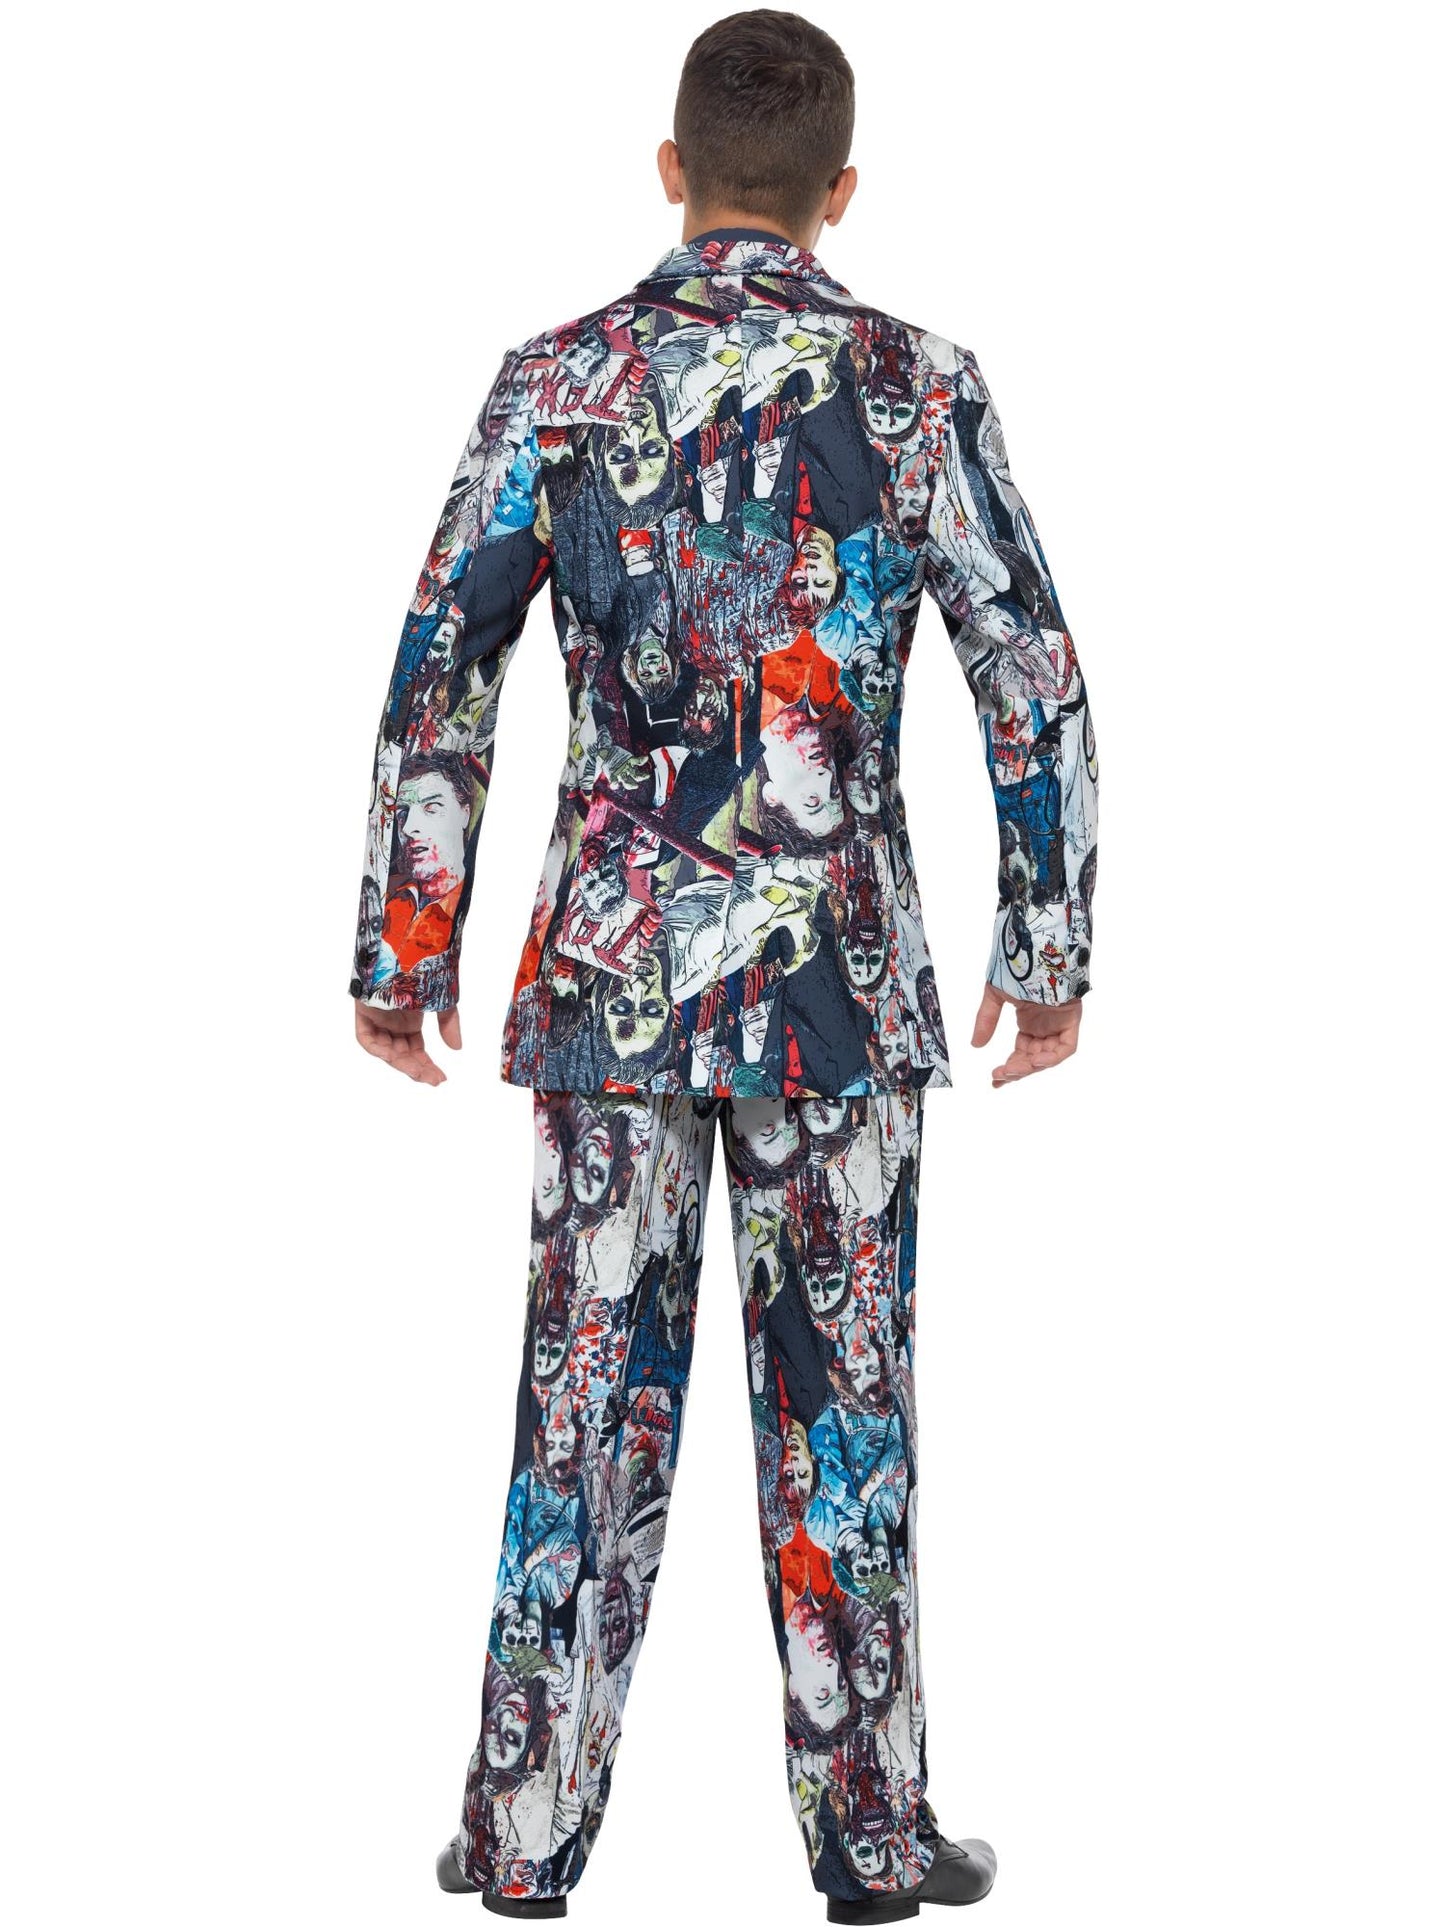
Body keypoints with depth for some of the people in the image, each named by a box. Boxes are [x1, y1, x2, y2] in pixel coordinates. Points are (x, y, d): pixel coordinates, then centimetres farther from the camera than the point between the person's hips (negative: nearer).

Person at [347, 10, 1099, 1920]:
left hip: (613, 970, 1)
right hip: (839, 979, -1)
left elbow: (437, 682, -3)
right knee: (841, 1405, 7)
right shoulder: (920, 384, -2)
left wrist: (402, 955, 5)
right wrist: (1049, 950, 8)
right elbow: (1038, 690, -2)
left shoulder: (555, 381, -1)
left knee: (591, 1400, 7)